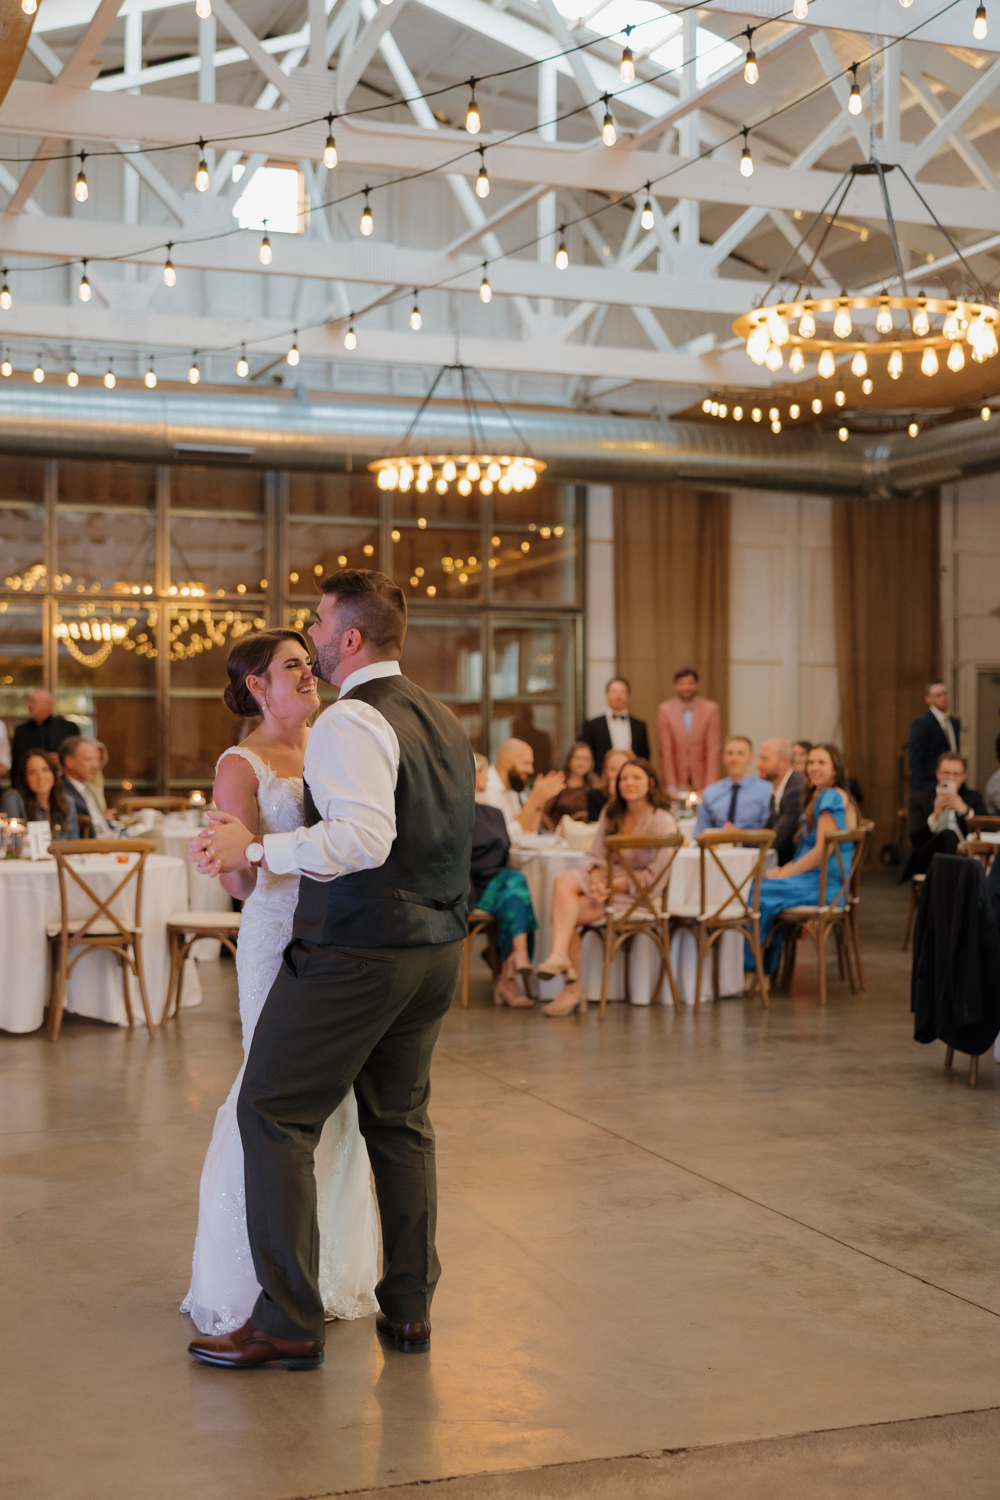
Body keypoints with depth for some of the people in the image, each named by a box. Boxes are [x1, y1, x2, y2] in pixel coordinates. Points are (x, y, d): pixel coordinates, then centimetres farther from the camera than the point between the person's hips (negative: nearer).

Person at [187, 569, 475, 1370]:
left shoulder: (351, 722, -15)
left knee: (273, 1115, 1)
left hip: (357, 952, -9)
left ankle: (289, 1321, 4)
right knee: (401, 1120, 17)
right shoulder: (443, 718, 13)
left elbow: (364, 838, -28)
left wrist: (259, 848, -23)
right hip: (436, 945, 9)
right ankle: (409, 1310, 23)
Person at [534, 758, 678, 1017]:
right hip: (606, 879, 6)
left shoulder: (661, 821, -6)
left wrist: (613, 887, -19)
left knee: (565, 913, -23)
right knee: (564, 881, -26)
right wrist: (597, 881, -14)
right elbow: (597, 857, 9)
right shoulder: (610, 814, 13)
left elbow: (656, 873, -13)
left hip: (637, 891, -6)